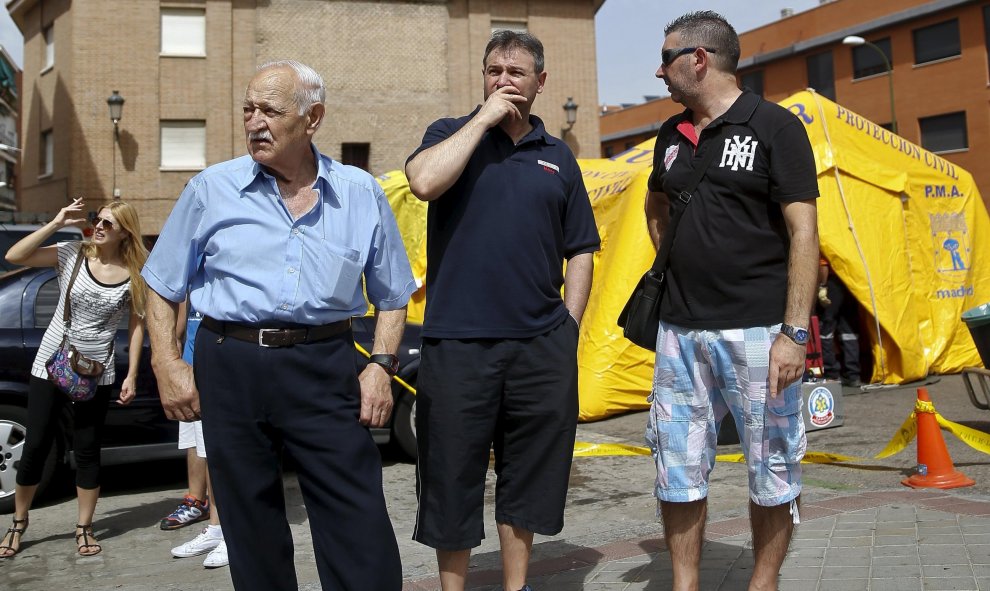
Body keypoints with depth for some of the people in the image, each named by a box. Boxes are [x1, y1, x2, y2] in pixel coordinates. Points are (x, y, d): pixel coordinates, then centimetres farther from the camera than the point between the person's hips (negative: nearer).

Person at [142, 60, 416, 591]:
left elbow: (391, 295, 12)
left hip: (324, 368, 0)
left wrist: (382, 365, 0)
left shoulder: (362, 194, 6)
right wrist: (167, 364, 2)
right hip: (230, 367, 1)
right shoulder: (212, 189, 5)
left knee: (360, 525, -3)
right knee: (251, 524, 10)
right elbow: (162, 286, 12)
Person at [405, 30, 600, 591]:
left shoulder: (558, 156, 13)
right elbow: (424, 182, -17)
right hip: (457, 340, -2)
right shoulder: (452, 133, 7)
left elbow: (580, 251, 14)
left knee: (528, 477, 12)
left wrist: (570, 326, 5)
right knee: (453, 477, 6)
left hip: (542, 345, 3)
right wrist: (486, 117, -9)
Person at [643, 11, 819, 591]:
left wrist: (794, 332, -16)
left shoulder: (775, 126, -4)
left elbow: (803, 233, -9)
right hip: (680, 331, 5)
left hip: (757, 329, -5)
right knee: (678, 469, 9)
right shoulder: (671, 136, 12)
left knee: (773, 471, 7)